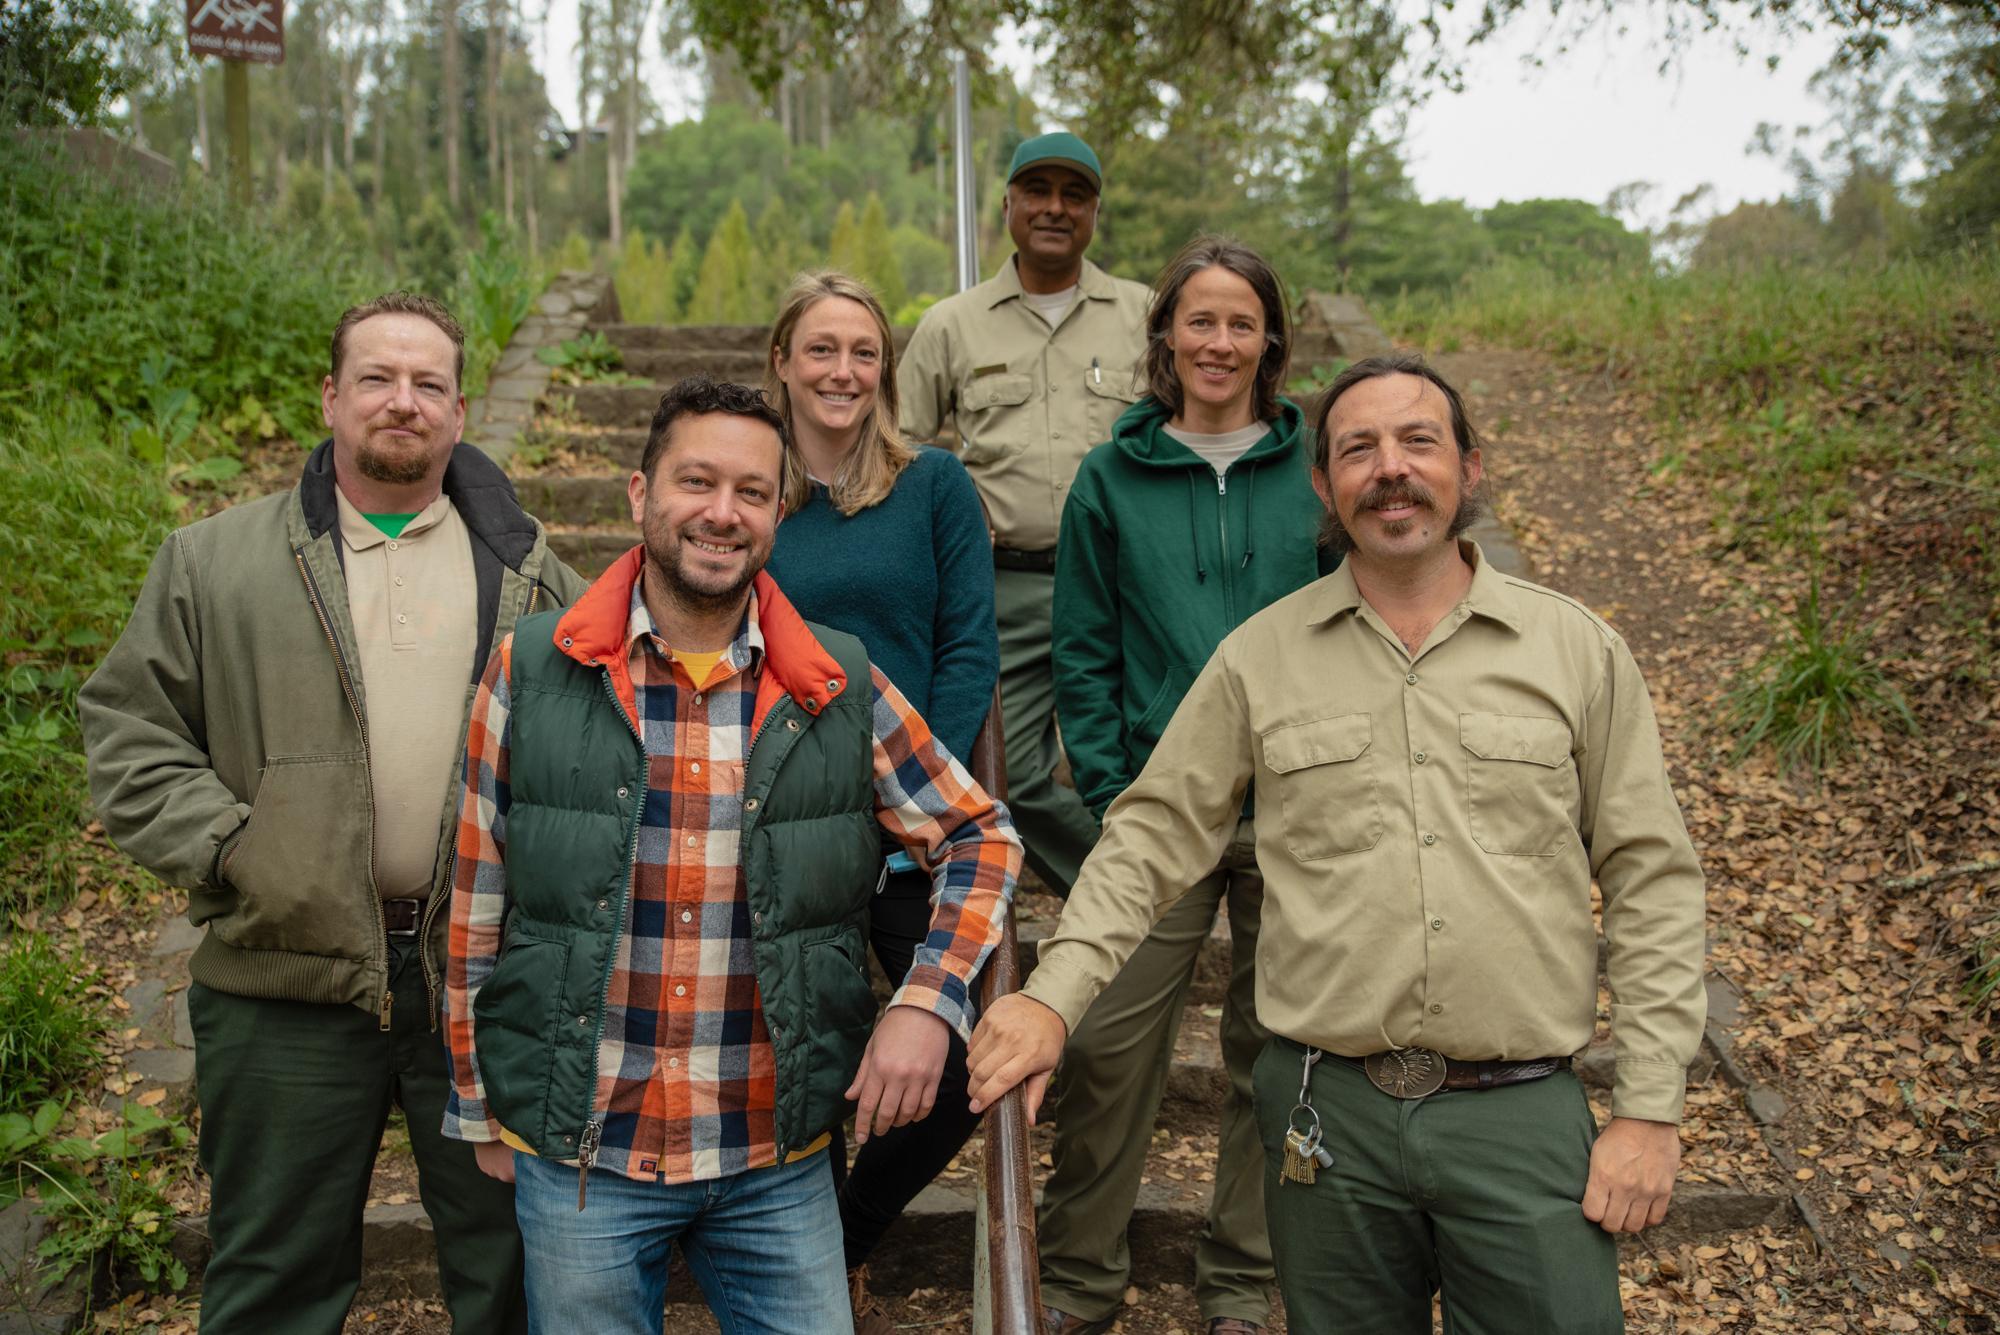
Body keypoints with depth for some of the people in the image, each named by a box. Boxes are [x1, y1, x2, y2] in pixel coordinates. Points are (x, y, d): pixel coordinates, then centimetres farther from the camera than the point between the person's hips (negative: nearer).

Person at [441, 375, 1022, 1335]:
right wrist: (478, 1108, 6)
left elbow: (979, 834, 6)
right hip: (577, 1155, 0)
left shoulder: (841, 690, -3)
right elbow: (478, 902, 2)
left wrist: (928, 1004, -7)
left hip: (779, 1162, 1)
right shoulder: (531, 672, -5)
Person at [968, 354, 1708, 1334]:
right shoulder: (1260, 656, 3)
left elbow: (1652, 882, 4)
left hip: (1524, 1114, 0)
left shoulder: (1578, 650, 3)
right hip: (1326, 1113, 1)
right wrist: (1052, 996, -8)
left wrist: (1649, 1110, 0)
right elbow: (1152, 836, 5)